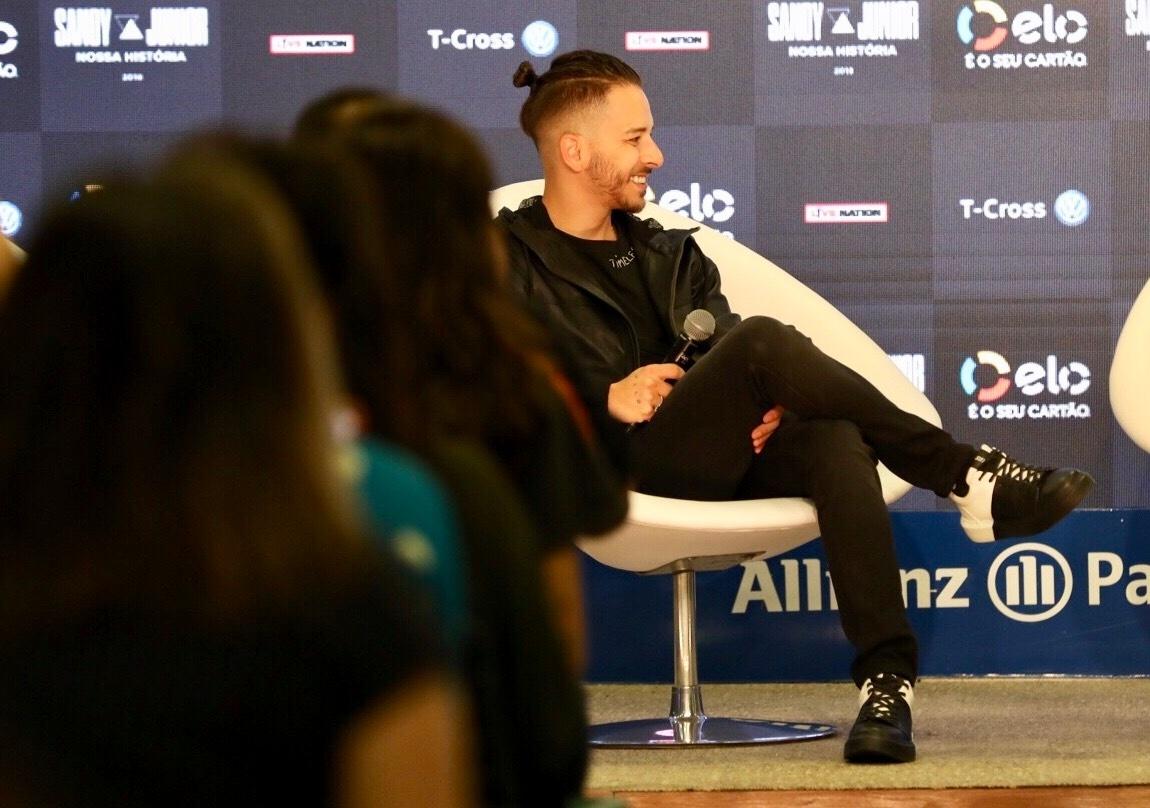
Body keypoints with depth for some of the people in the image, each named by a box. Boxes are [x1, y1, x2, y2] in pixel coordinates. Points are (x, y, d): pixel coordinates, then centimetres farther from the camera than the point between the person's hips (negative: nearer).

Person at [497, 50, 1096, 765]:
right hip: (615, 474, -5)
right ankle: (969, 479, -24)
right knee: (764, 341, -30)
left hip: (721, 463, 5)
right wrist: (606, 400, -14)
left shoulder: (668, 254, 30)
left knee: (833, 445, -31)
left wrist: (767, 402, -5)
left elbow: (726, 351, 18)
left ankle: (887, 678, -45)